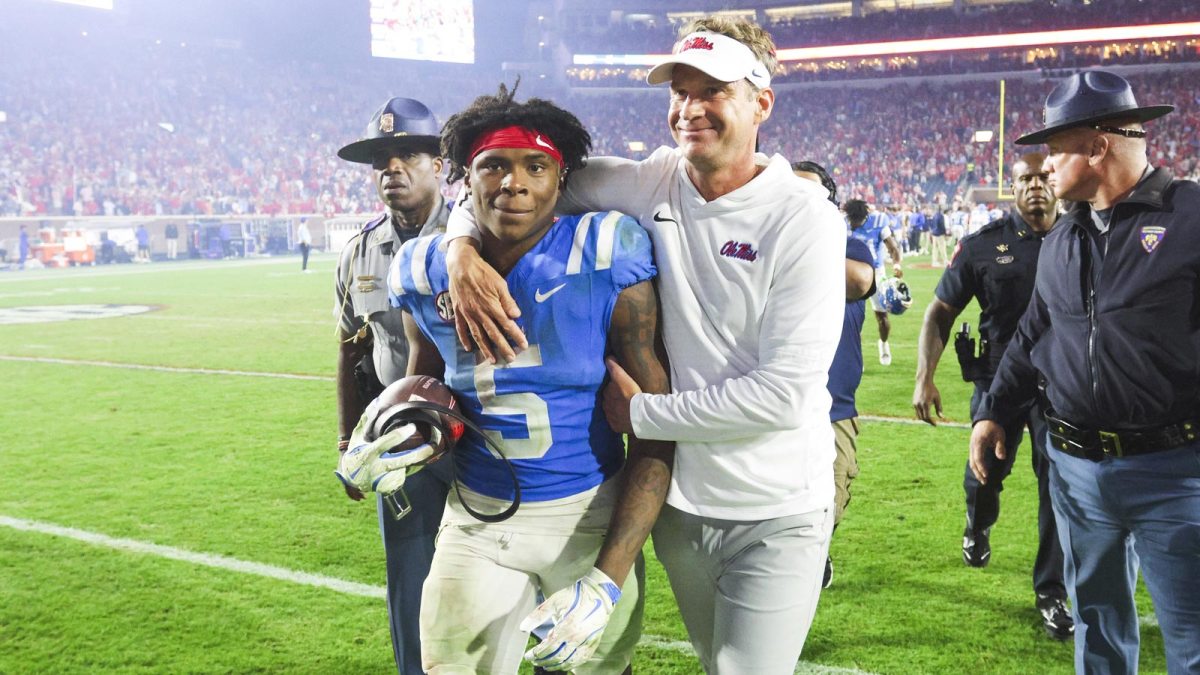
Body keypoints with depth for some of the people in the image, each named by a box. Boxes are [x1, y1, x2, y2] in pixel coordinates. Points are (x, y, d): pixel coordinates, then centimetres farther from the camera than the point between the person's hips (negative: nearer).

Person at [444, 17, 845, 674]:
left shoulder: (803, 218, -16)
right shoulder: (651, 186, -3)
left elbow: (784, 396, -21)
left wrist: (640, 412, -15)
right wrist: (461, 246, -16)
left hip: (776, 517, -4)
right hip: (679, 503, 5)